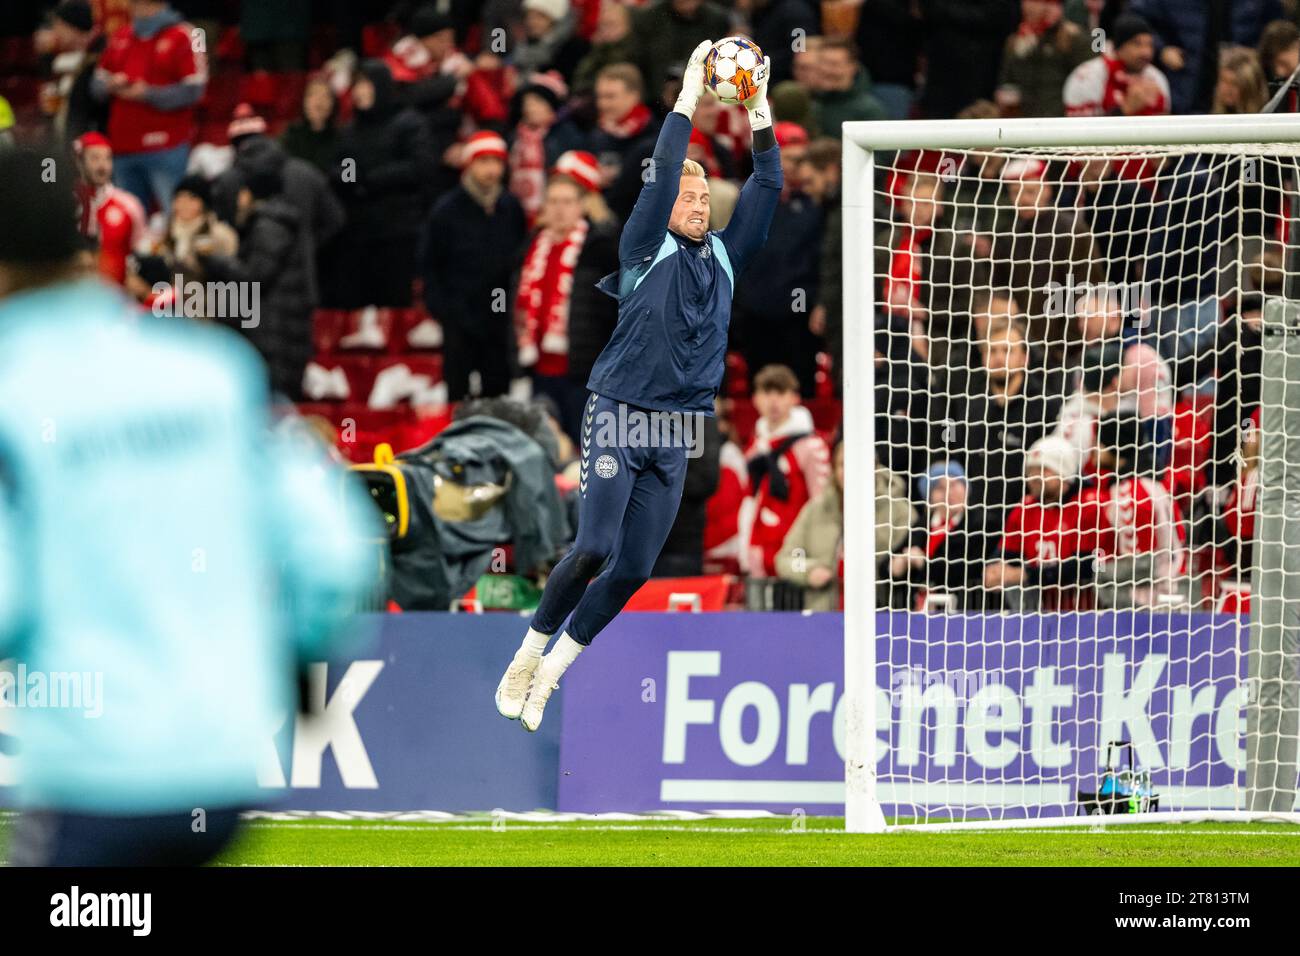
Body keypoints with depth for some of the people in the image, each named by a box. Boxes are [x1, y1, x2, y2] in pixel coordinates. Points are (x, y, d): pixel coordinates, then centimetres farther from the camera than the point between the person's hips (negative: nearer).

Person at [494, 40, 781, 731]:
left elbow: (767, 189, 12)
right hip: (617, 416, -5)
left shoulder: (725, 258, 15)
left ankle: (551, 672, 11)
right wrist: (688, 98, -8)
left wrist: (760, 116, 3)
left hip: (677, 434, 5)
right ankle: (529, 653, 2)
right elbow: (662, 175, -9)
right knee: (596, 546, -16)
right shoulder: (646, 249, 2)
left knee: (635, 568, -1)